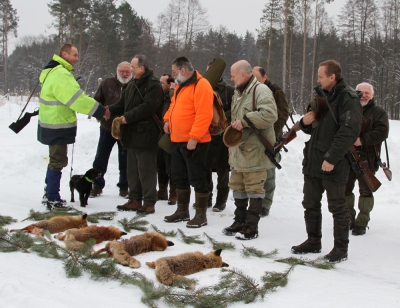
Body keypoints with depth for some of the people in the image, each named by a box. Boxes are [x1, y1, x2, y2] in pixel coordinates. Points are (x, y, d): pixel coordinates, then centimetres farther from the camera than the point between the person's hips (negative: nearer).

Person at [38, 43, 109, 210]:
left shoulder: (54, 72, 14)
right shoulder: (61, 74, -21)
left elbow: (70, 96, 14)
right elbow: (76, 98, -27)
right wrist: (100, 110, -22)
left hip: (54, 124, 11)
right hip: (57, 126, -11)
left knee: (56, 160, 20)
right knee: (58, 161, -2)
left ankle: (50, 193, 30)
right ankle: (53, 199, 6)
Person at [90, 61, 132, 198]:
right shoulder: (107, 83, -1)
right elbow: (97, 101, 3)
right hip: (107, 128, 2)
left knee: (125, 161, 9)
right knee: (100, 159, 8)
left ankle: (124, 187, 22)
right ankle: (97, 185, 21)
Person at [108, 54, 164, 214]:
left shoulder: (153, 85, -13)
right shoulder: (133, 84, 18)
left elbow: (147, 107, -23)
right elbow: (123, 103, 18)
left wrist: (128, 117, -20)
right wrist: (110, 110, 0)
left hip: (146, 135, -9)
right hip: (132, 134, 9)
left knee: (146, 170, -4)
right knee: (133, 169, 14)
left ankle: (149, 202, 4)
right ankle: (135, 200, 23)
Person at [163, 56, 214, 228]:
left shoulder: (201, 86, -16)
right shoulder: (180, 86, 15)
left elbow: (204, 115, -23)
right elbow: (174, 105, 30)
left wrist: (194, 137, -26)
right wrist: (168, 119, 11)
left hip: (194, 142, -10)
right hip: (177, 141, 10)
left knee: (197, 179, -2)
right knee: (179, 177, 15)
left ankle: (201, 215, 7)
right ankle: (182, 211, 27)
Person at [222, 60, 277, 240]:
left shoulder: (260, 90, -13)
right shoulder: (238, 93, 17)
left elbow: (270, 114, -26)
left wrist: (245, 120, -24)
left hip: (254, 151, -9)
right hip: (238, 150, 9)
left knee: (254, 188, -3)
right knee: (238, 186, 15)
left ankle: (252, 227, 4)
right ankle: (240, 221, 27)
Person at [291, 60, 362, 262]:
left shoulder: (348, 98, -11)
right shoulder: (322, 96, 15)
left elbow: (349, 131, -20)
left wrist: (332, 158, -24)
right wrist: (305, 122, -1)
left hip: (333, 164, -8)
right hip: (313, 161, 8)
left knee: (337, 207, 1)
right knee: (310, 204, 14)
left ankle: (341, 248, 11)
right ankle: (313, 242, 26)